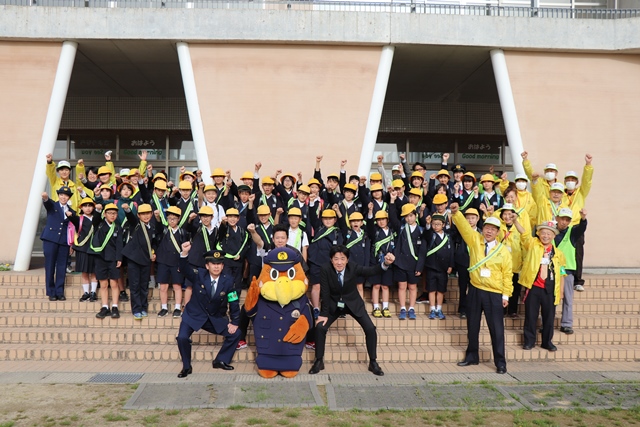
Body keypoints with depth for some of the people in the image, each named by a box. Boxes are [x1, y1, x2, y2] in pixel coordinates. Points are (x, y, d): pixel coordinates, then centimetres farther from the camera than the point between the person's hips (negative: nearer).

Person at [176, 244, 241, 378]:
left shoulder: (228, 281, -12)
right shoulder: (199, 275, -15)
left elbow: (234, 303, -5)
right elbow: (184, 269, -34)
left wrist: (234, 322, -8)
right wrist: (184, 253, -53)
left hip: (216, 319, 2)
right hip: (194, 316, -2)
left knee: (235, 334, -9)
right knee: (182, 337, -22)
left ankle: (220, 361, 11)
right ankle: (186, 367, 4)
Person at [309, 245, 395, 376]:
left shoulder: (353, 267, -22)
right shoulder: (325, 269, -23)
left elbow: (372, 271, -33)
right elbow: (325, 293, -18)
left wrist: (385, 263, -52)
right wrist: (324, 314, -18)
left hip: (353, 304, 0)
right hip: (333, 305, 0)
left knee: (370, 329, -11)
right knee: (320, 327, -17)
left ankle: (373, 362, 8)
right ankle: (319, 361, 3)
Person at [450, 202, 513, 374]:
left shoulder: (503, 250, -2)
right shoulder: (474, 240, 1)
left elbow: (507, 274, 0)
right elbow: (464, 227, -12)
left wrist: (506, 294, -3)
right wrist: (456, 212, -29)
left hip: (494, 294, -2)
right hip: (475, 290, 2)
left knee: (496, 328, 0)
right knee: (472, 326, 13)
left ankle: (500, 362, 11)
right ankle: (472, 356, 28)